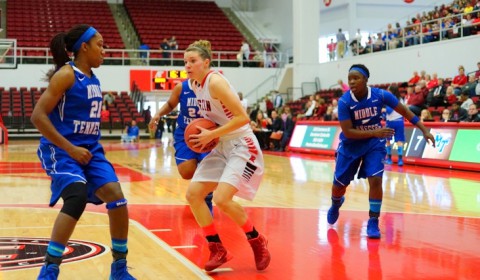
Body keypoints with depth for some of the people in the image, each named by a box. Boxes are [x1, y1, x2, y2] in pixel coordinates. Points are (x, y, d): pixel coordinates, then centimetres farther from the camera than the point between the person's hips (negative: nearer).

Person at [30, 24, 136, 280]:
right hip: (61, 150, -7)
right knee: (77, 196, -28)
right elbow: (38, 116, -19)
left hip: (89, 150, 8)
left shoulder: (93, 79, 11)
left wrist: (88, 148, 14)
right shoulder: (66, 74, -12)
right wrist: (70, 148, -21)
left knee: (117, 198, -5)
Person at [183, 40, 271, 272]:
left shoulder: (215, 81, -20)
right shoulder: (197, 85, 7)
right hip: (222, 147, 9)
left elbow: (242, 117, -24)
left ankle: (257, 241, 2)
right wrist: (204, 134, 2)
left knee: (221, 199, -22)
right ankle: (218, 250, 12)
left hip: (242, 146, -9)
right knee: (193, 194, 2)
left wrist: (212, 135, -23)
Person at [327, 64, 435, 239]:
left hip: (374, 145, 0)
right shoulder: (344, 102, -23)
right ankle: (336, 205, 45)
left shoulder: (381, 95, -19)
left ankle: (373, 222, -3)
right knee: (339, 184, 9)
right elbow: (348, 132, -24)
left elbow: (404, 111, -6)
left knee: (375, 180, -17)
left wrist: (424, 130, -7)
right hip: (350, 146, 0)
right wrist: (374, 132, -32)